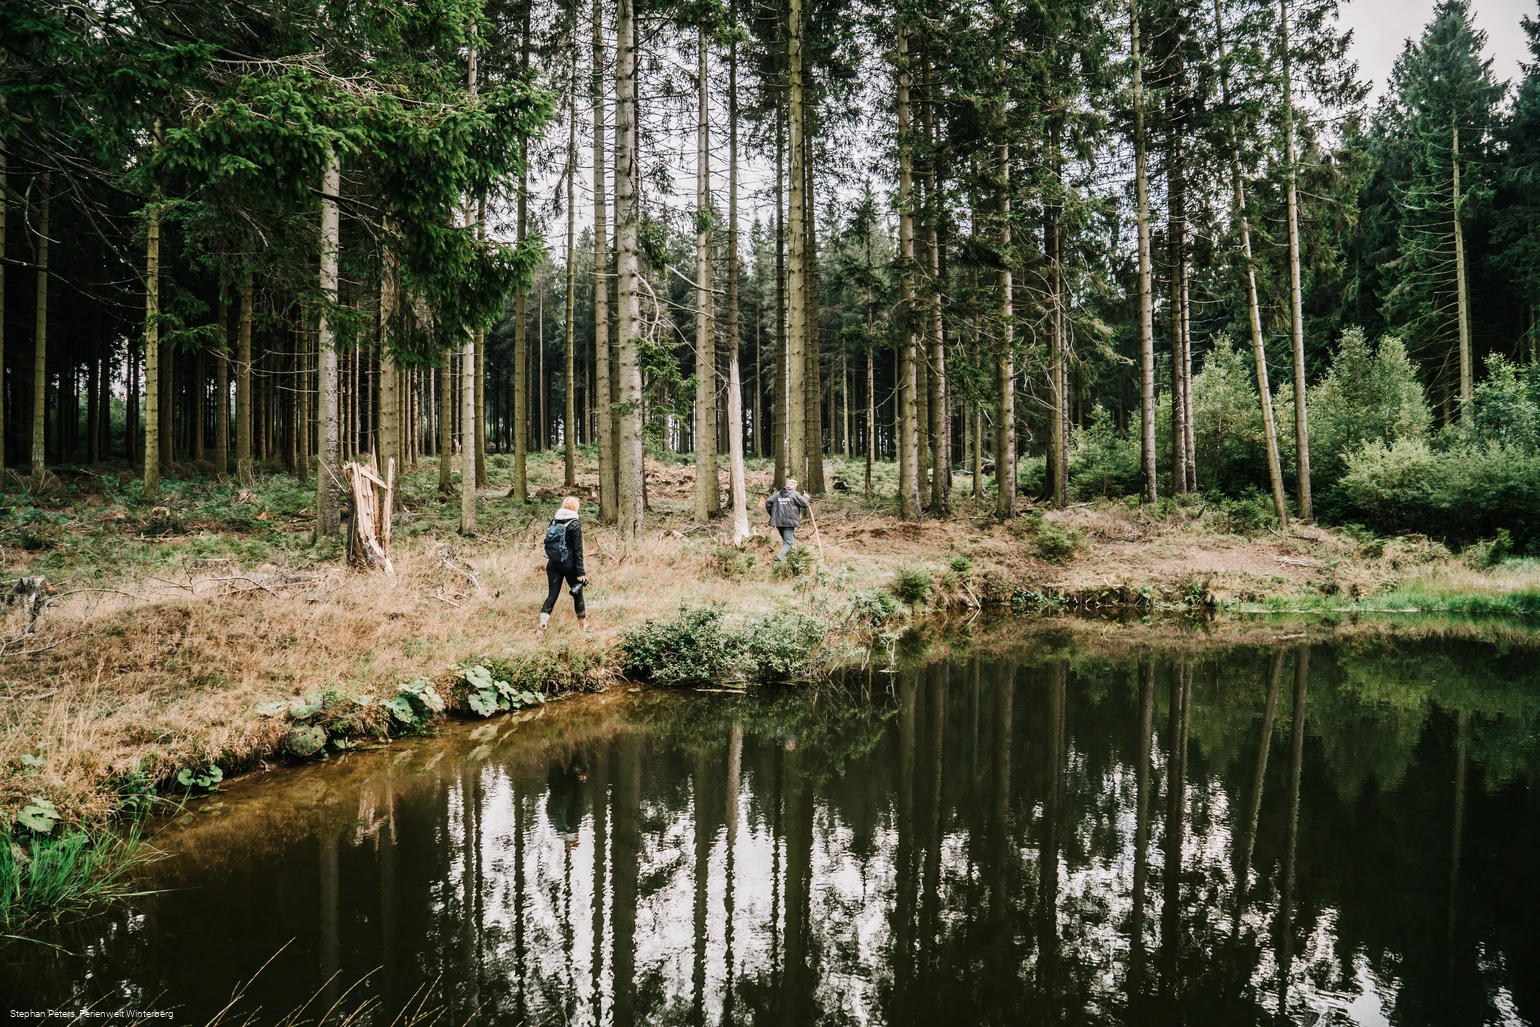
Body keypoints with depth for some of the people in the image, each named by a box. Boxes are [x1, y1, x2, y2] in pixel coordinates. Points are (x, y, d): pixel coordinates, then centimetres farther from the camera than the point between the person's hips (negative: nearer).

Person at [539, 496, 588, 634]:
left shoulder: (553, 522, 6)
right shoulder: (574, 525, -10)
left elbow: (548, 544, 13)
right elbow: (578, 550, -12)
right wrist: (580, 573, -11)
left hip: (553, 564, 4)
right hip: (569, 565, -4)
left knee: (552, 595, 5)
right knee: (578, 593, 12)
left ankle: (542, 626, -9)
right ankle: (583, 627, 22)